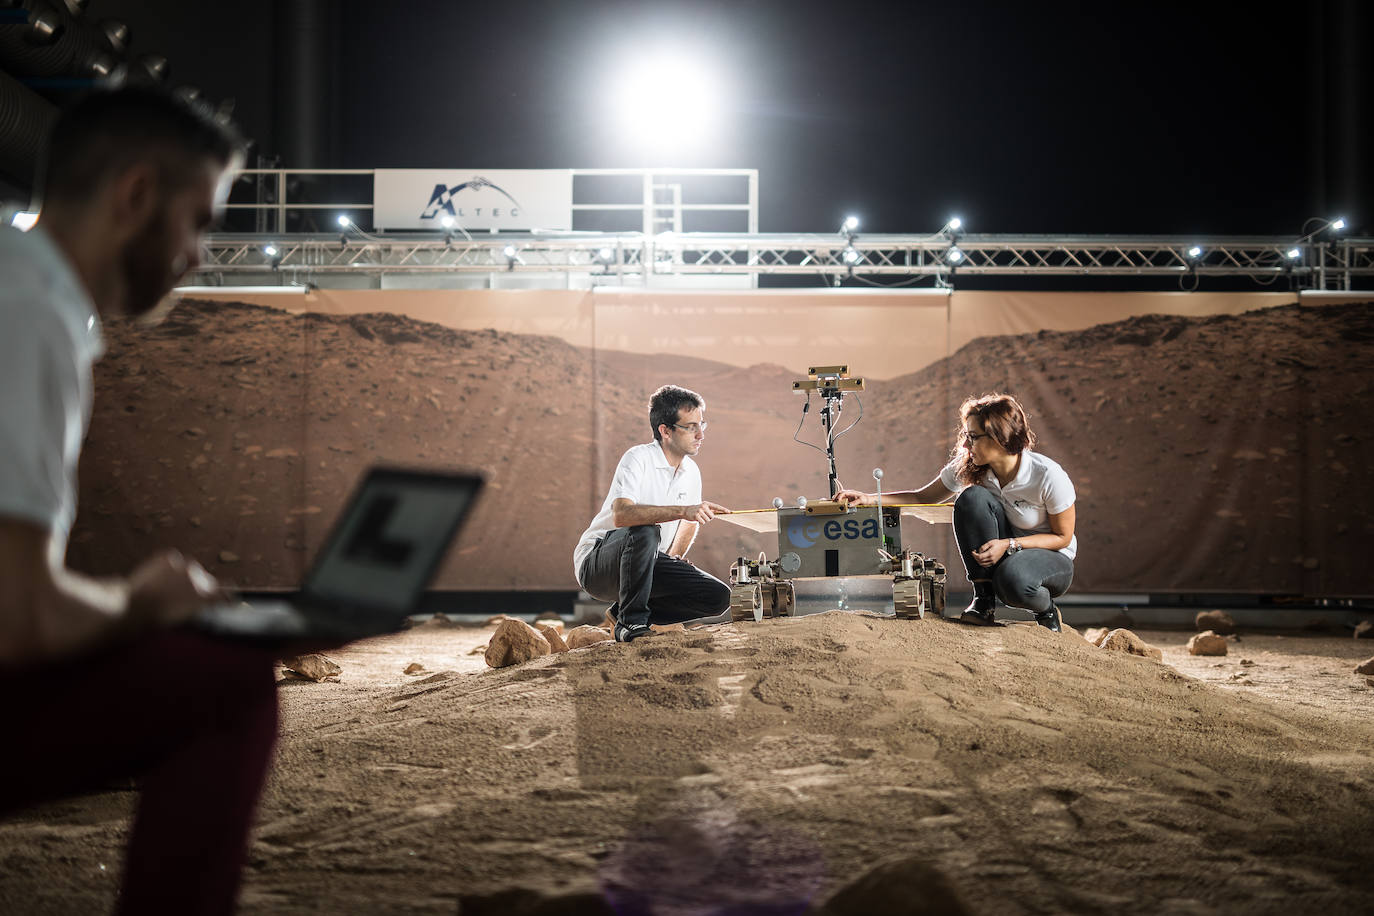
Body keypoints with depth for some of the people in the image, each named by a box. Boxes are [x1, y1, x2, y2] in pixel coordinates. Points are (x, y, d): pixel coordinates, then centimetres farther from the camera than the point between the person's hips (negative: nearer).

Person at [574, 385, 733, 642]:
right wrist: (682, 511, -43)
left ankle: (626, 610, 5)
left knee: (719, 597, -10)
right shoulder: (638, 458, -18)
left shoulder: (691, 472, 4)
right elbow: (621, 515, -36)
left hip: (646, 563, 7)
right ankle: (630, 621, -20)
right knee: (645, 532, -38)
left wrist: (674, 559, 13)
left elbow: (690, 522, 25)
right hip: (595, 563, -7)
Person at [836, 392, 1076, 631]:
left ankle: (1046, 610, -5)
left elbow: (1063, 537, -13)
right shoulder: (967, 466, -12)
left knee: (1013, 578, -42)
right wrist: (869, 499, -14)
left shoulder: (1048, 475, -24)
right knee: (972, 497, -26)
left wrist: (1008, 545, -26)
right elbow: (922, 497, -1)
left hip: (1052, 558, -4)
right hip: (999, 551, 4)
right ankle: (984, 599, -19)